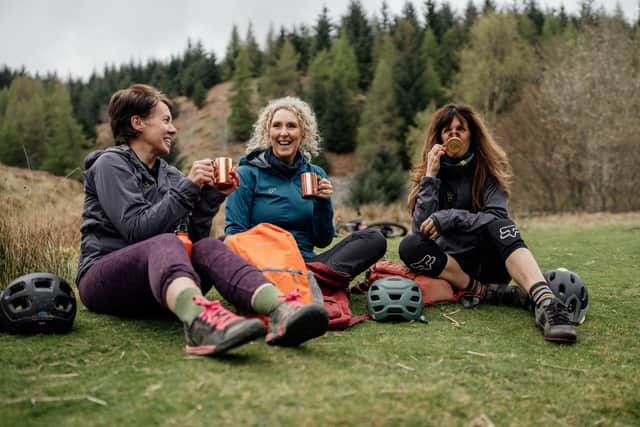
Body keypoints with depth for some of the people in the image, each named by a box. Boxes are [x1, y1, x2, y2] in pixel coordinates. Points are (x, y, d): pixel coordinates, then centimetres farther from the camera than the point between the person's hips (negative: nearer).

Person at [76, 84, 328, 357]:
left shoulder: (168, 174, 17)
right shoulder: (110, 164, -1)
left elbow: (194, 238, 9)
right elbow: (137, 230, -15)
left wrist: (211, 196, -4)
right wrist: (188, 187, -15)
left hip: (158, 285, 5)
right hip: (105, 278, -5)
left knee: (207, 248, -26)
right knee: (165, 243, -35)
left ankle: (281, 312, -57)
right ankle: (200, 320, -71)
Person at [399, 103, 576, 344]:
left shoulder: (489, 169, 0)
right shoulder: (429, 173, 1)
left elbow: (498, 218, -14)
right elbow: (422, 229, -12)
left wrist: (448, 217, -24)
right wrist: (430, 176, -16)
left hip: (490, 261, -1)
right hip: (454, 264, 1)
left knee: (498, 226, -33)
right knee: (409, 247, -28)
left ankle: (546, 303, -54)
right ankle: (487, 293, -29)